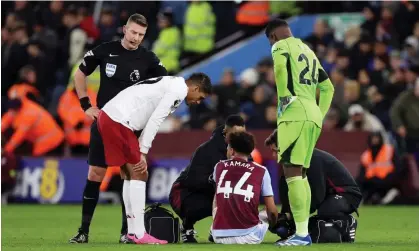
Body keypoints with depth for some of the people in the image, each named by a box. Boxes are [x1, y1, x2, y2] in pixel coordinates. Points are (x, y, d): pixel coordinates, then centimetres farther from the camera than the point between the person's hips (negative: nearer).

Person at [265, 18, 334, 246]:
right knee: (300, 173, 12)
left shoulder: (281, 46, 1)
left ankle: (301, 234, -19)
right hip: (313, 115, 8)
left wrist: (284, 96, -14)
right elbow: (327, 88, 28)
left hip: (295, 114, -8)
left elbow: (280, 66, -23)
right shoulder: (308, 52, 26)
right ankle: (303, 231, 10)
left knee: (292, 173, -12)